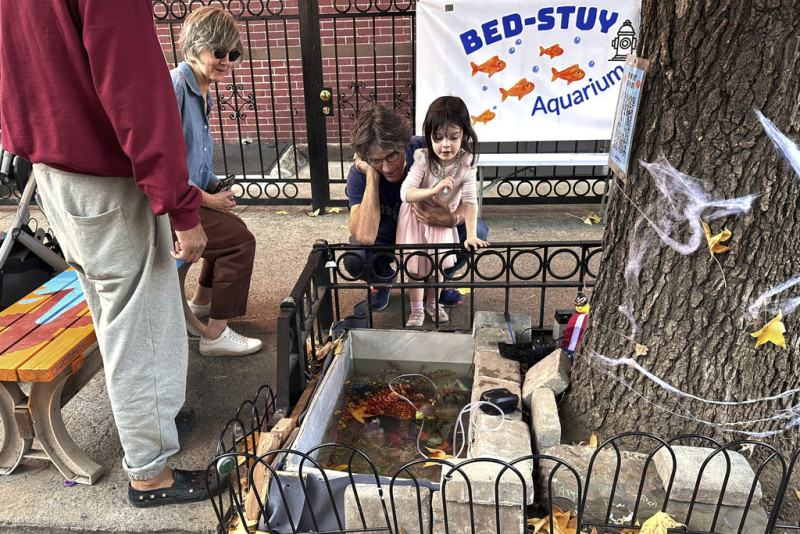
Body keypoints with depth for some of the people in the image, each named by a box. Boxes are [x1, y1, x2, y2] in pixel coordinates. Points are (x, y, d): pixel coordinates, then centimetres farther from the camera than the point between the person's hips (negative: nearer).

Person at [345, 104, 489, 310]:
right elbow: (365, 237, -43)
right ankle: (384, 278, 8)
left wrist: (453, 218, -45)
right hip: (389, 235, 0)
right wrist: (372, 175, -41)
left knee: (476, 230, -28)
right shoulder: (359, 175, -28)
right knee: (355, 260, -33)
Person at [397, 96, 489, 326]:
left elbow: (470, 201, -24)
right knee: (416, 267, 8)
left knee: (437, 265, 15)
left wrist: (471, 235, -31)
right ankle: (416, 310, 27)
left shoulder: (466, 163, -22)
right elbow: (406, 193, -34)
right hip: (416, 219, -2)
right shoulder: (423, 159, -27)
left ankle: (433, 303, 40)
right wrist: (435, 190, -49)